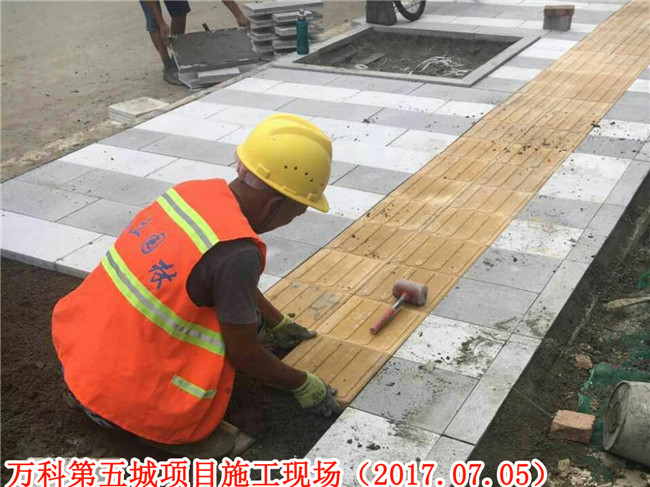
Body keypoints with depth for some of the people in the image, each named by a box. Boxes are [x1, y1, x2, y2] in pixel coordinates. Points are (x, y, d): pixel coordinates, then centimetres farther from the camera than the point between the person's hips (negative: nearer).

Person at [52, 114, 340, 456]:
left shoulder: (196, 191, -1)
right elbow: (243, 354, -13)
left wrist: (278, 324, 29)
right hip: (123, 396, -7)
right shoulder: (238, 251, -25)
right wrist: (302, 385, 5)